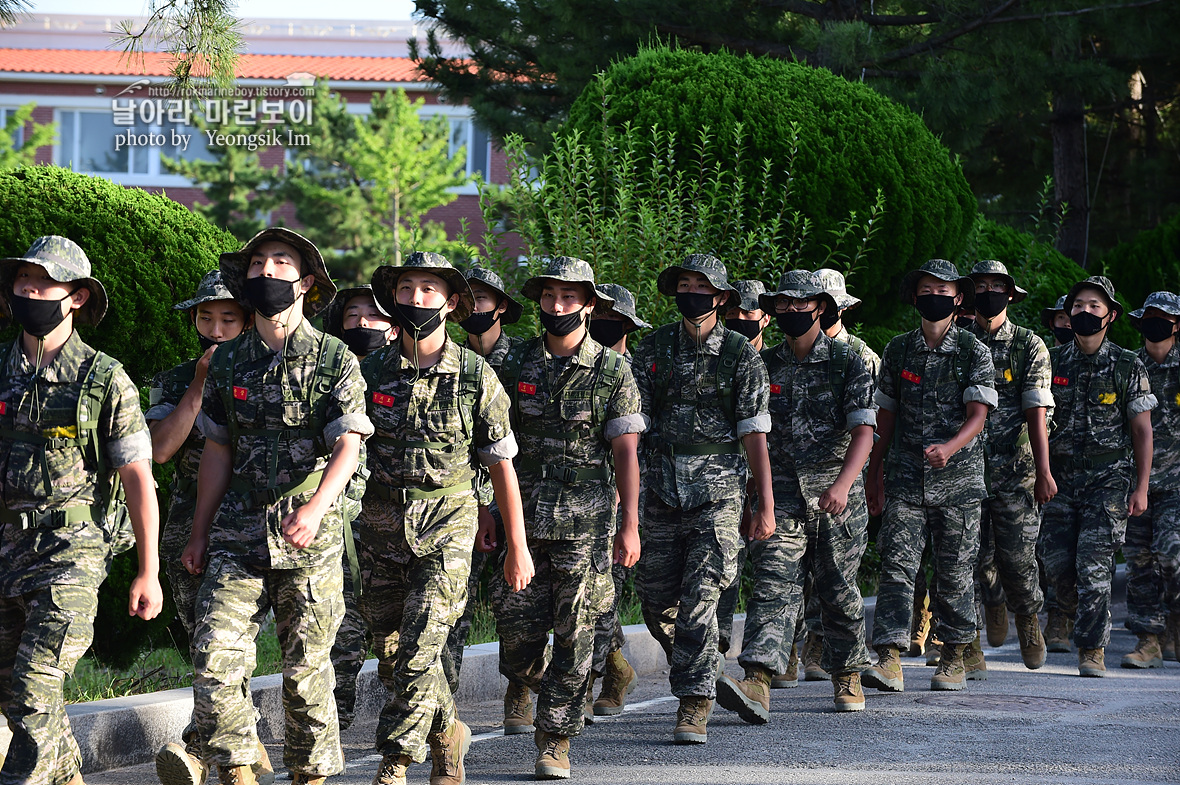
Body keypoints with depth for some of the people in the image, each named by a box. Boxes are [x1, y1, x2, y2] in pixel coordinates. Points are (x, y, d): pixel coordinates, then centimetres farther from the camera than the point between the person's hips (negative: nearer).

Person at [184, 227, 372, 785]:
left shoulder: (336, 362, -2)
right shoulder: (228, 362, 10)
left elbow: (348, 447, -12)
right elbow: (218, 451, 15)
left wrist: (314, 508, -29)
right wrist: (199, 533, 13)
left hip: (311, 538, -3)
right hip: (238, 534, 3)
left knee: (306, 668, 4)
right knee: (214, 659, -10)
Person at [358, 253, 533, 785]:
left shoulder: (476, 376, -2)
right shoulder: (372, 371, 3)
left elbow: (501, 465, 2)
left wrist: (517, 546, 3)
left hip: (447, 527, -3)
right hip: (381, 526, 3)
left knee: (419, 650, -13)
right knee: (392, 654, 8)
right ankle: (447, 734, 30)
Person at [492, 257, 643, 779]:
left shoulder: (613, 370, 1)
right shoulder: (515, 365, 8)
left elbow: (625, 451, -1)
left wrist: (630, 525, -7)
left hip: (587, 523, -2)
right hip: (523, 518, 2)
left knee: (575, 636, -3)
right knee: (517, 635, -1)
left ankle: (555, 741, 5)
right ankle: (539, 688, 30)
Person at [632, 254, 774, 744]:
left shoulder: (741, 356, -2)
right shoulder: (654, 349, 6)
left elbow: (755, 435, -4)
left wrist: (766, 506, -8)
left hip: (718, 493, -4)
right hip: (662, 493, 4)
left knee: (699, 601, -11)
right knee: (657, 602, 7)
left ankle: (694, 707, -7)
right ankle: (698, 674, 30)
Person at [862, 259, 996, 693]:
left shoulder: (974, 352, -1)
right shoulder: (898, 350, 9)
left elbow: (977, 415, -10)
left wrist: (950, 448, -29)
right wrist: (874, 473, 14)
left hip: (958, 477, -2)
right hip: (906, 477, 2)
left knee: (955, 572, 5)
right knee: (896, 564, -10)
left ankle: (953, 658, 18)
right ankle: (889, 660, -15)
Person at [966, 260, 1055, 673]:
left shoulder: (1029, 346, 2)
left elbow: (1037, 411, -5)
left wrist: (1044, 471, -11)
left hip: (1014, 472, -2)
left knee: (1017, 557, -2)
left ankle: (1028, 620, 26)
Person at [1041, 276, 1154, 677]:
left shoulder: (1128, 366, 1)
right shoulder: (1055, 364, 9)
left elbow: (1142, 430, 1)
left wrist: (1141, 487, -5)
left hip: (1108, 480, -3)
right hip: (1061, 478, 3)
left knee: (1093, 566, -10)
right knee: (1057, 564, -1)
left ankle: (1093, 649, -2)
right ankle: (1088, 623, 24)